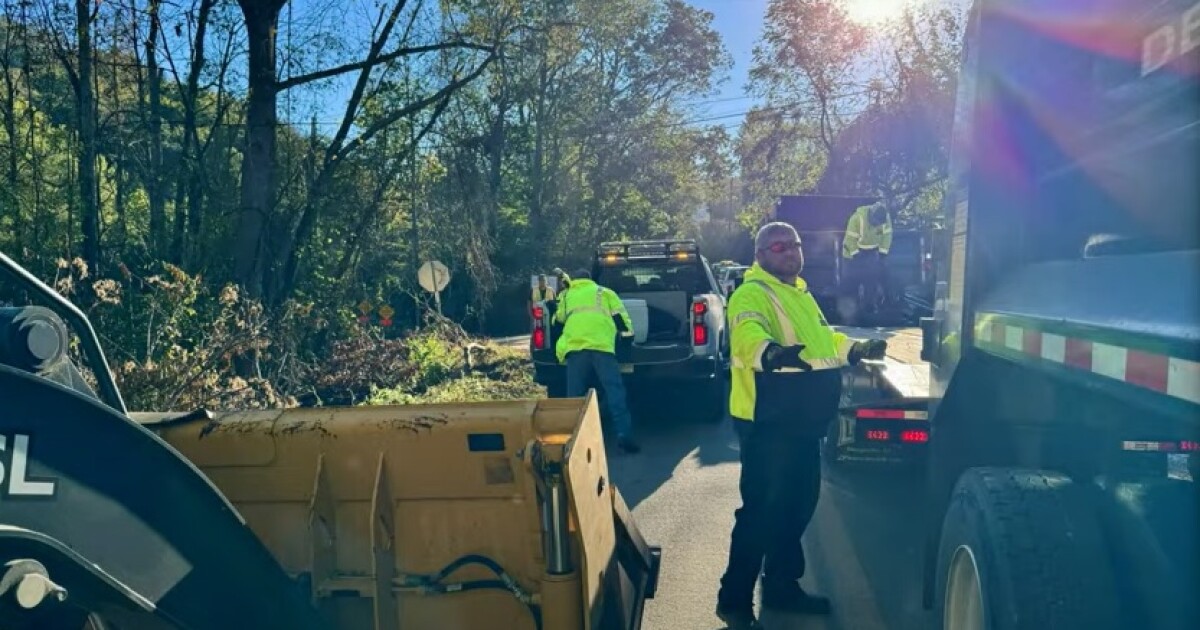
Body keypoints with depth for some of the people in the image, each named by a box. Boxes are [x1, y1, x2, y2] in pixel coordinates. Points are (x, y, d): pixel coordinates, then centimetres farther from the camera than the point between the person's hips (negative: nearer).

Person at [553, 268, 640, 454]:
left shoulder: (566, 296, 29)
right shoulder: (604, 292, 25)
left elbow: (559, 318, 42)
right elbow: (621, 316, 19)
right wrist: (627, 333, 29)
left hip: (574, 347, 2)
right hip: (601, 345, -1)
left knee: (575, 395, 4)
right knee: (614, 390, -5)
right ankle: (624, 435, -15)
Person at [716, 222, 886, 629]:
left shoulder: (800, 293, 17)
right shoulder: (752, 294, -14)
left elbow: (822, 338, 32)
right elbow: (747, 338, -35)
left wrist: (858, 349, 20)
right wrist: (771, 353, -55)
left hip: (803, 423, 10)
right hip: (768, 424, -9)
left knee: (798, 506, 18)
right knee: (762, 511, -5)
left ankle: (781, 586, 33)